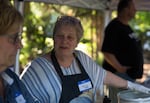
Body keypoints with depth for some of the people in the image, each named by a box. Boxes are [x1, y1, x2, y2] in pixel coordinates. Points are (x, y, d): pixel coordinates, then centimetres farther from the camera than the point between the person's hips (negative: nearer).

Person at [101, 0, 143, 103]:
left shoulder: (126, 27, 14)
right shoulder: (114, 27, -15)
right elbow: (106, 52, -23)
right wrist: (119, 68, -22)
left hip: (130, 74, 10)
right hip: (120, 74, -10)